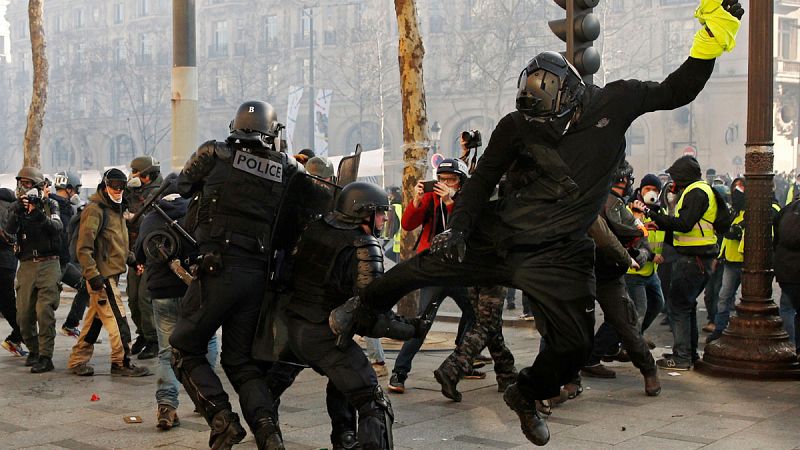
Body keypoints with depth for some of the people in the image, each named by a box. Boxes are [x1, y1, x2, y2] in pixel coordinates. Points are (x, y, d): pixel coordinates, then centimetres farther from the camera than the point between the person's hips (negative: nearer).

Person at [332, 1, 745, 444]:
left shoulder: (614, 103, -8)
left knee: (574, 345, -4)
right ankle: (358, 309, 33)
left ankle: (525, 396, 29)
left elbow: (675, 91, 2)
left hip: (557, 256, 0)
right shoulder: (517, 126, -8)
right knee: (416, 269, 2)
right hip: (496, 237, 0)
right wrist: (458, 226, -8)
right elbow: (482, 180, 3)